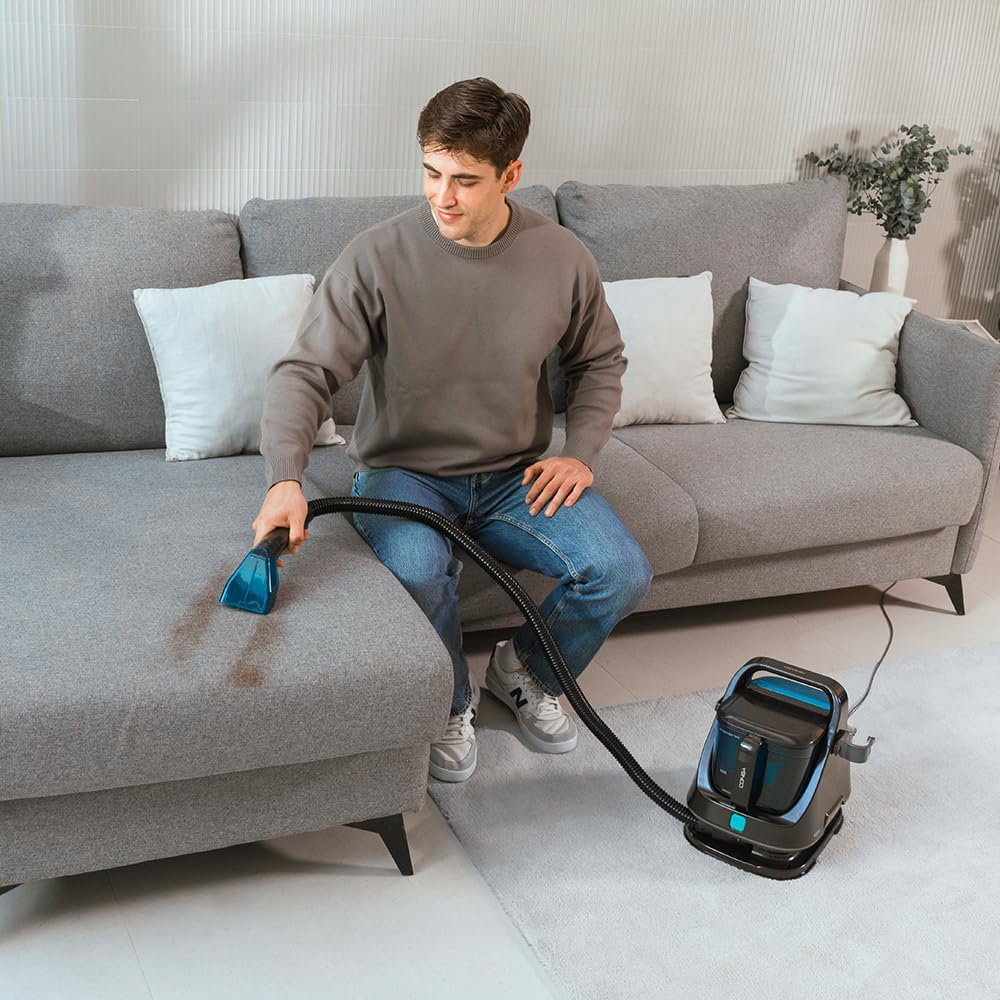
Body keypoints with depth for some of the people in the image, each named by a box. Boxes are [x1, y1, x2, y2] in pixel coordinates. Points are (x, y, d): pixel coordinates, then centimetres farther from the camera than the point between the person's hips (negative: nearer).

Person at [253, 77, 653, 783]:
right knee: (416, 572, -35)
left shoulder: (562, 257, -6)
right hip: (405, 473, -2)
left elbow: (600, 361, 11)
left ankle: (528, 672, 13)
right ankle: (451, 703, -1)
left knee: (622, 573, -19)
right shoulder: (377, 258, -15)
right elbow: (305, 373, -19)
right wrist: (286, 479, -36)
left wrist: (580, 452, -3)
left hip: (516, 476, 3)